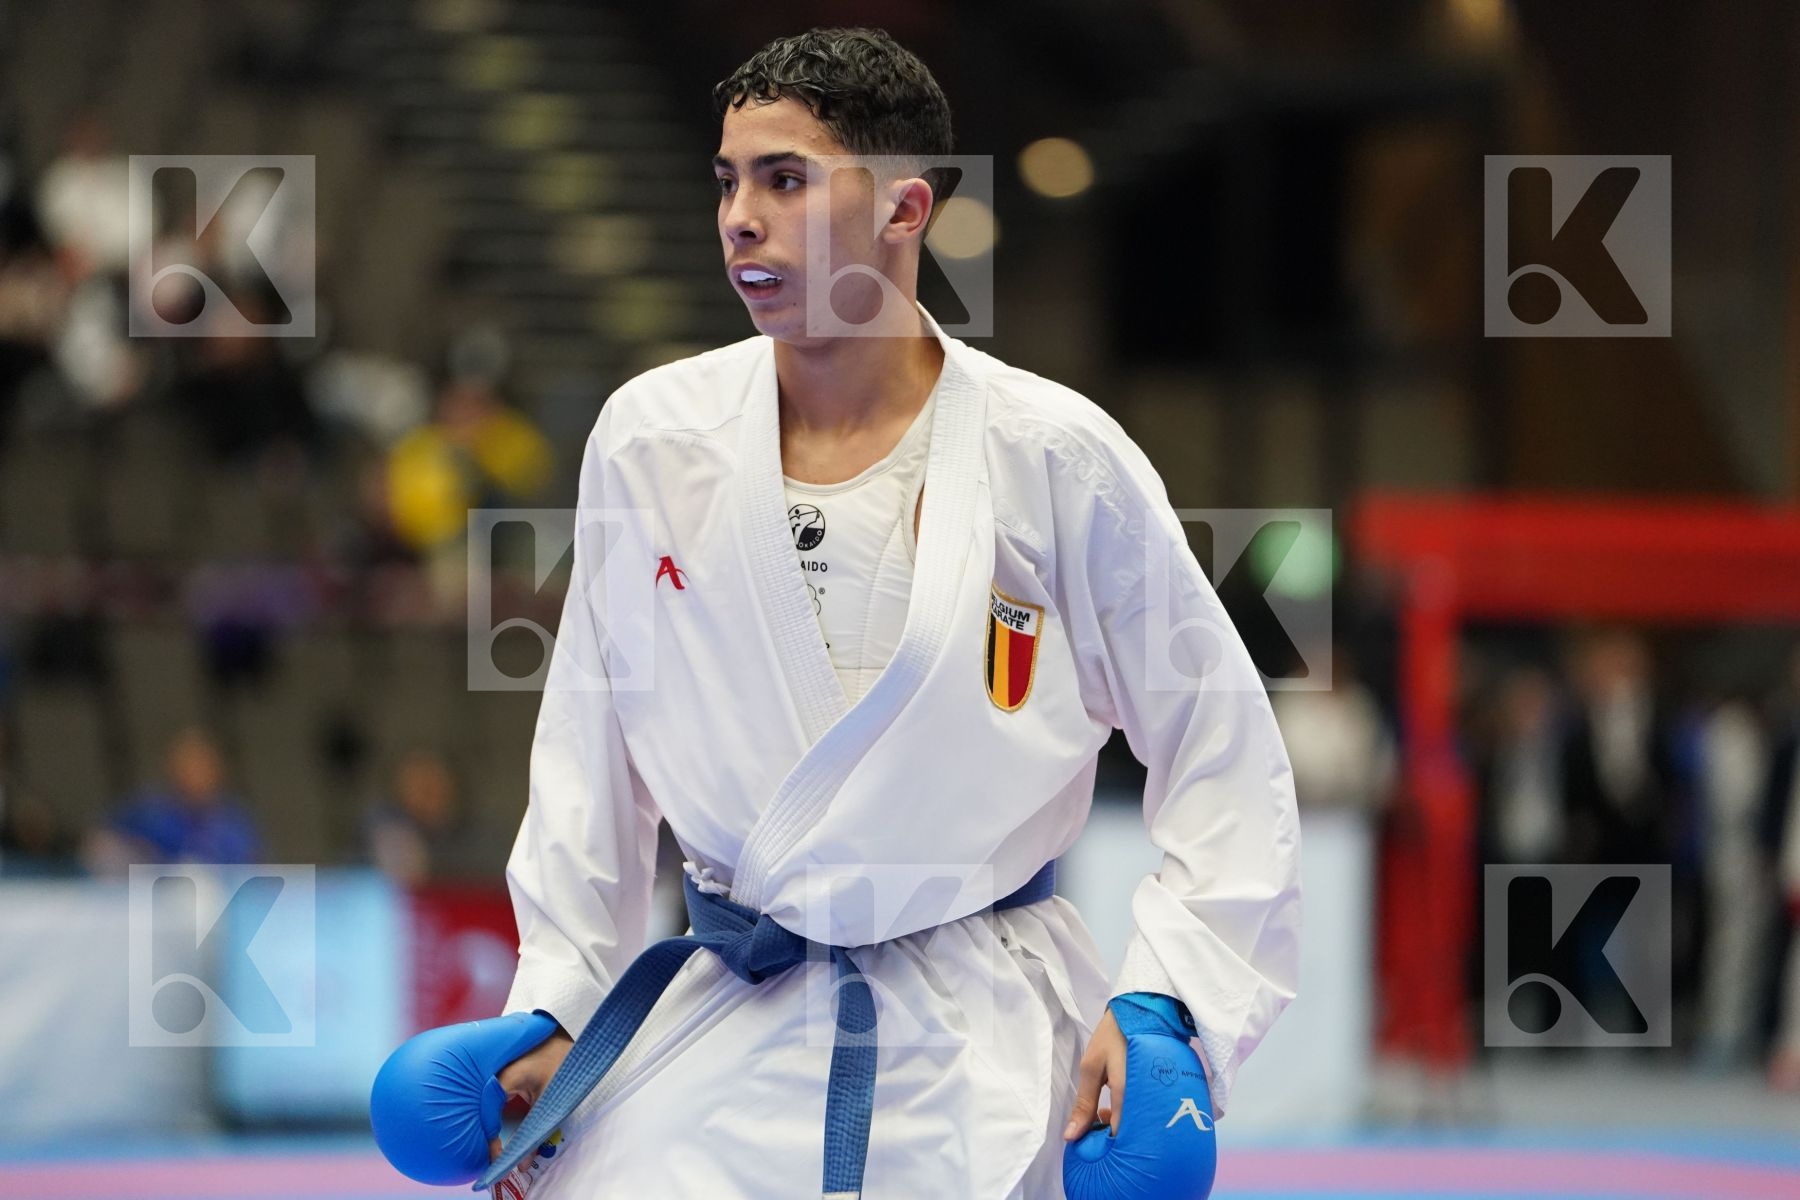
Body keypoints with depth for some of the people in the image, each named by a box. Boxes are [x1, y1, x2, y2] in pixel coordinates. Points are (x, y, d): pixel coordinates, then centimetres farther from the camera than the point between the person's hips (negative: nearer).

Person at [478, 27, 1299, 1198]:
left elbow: (1224, 761, -2)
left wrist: (1159, 1007, -11)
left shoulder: (1057, 457, -8)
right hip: (719, 1048, 2)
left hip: (980, 1063, -2)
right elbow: (590, 758, 10)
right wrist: (552, 1011, 7)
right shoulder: (652, 437, 0)